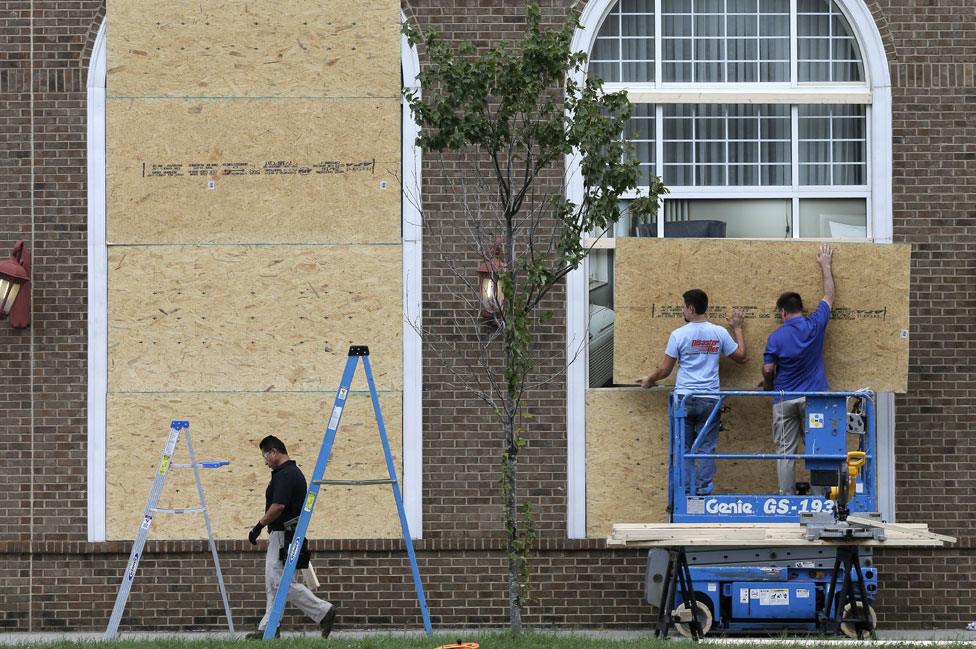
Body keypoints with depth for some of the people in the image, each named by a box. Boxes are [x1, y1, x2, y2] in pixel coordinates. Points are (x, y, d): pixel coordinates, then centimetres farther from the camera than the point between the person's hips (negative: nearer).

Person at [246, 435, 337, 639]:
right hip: (280, 535, 11)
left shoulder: (285, 475, -18)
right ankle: (268, 629, 11)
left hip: (283, 536, -11)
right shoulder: (294, 472, 15)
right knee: (273, 584, 10)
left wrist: (259, 526, -16)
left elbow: (278, 506, -26)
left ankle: (323, 611, -7)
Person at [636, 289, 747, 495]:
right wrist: (737, 328, 25)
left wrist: (650, 380, 20)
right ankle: (703, 492, 1)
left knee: (683, 448, 6)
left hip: (684, 398, -1)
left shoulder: (679, 335, -5)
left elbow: (665, 370, 0)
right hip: (710, 400, 1)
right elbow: (741, 356, 14)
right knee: (707, 449, 5)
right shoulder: (719, 333, 1)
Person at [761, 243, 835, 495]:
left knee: (785, 451, 3)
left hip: (784, 400, -1)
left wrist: (768, 387, 19)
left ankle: (787, 500, 0)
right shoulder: (815, 326, -3)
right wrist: (825, 266, 23)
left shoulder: (776, 337, -7)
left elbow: (767, 370, -3)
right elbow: (829, 297, 12)